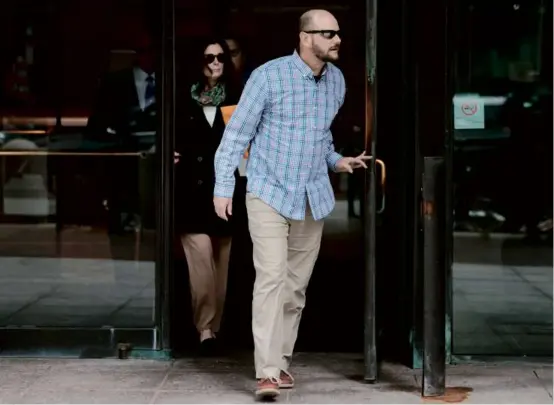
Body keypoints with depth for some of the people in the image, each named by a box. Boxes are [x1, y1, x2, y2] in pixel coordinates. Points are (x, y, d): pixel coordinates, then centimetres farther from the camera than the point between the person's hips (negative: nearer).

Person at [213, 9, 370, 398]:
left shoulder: (337, 80, 3)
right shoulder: (269, 76, -15)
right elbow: (238, 131, -9)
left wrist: (337, 161, 4)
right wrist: (224, 186, -12)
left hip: (313, 197, 6)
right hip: (269, 194, -5)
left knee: (297, 284, 9)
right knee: (272, 278, -14)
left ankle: (281, 361, 22)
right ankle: (267, 374, -15)